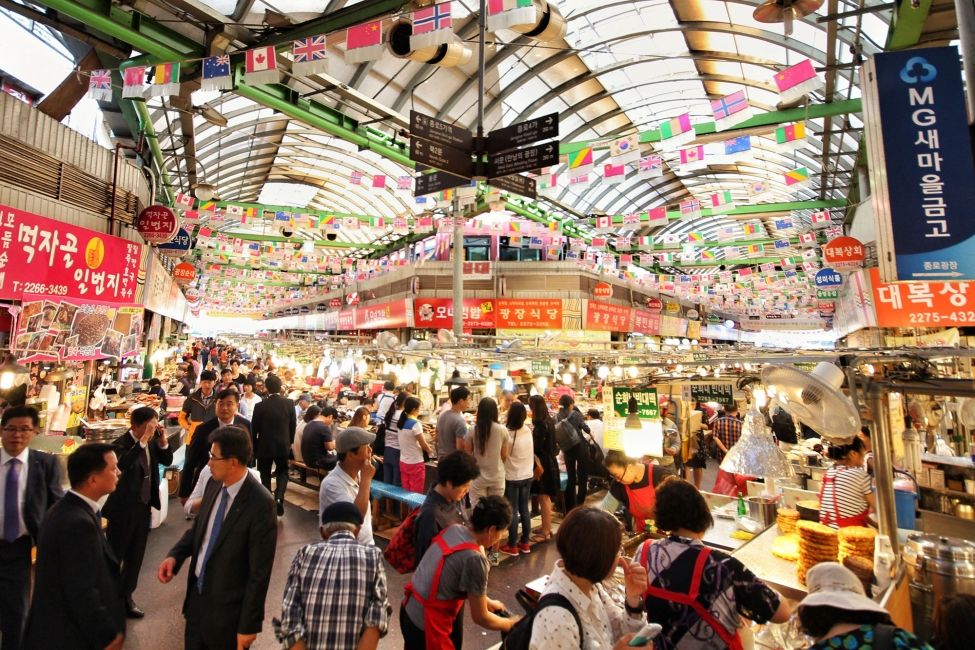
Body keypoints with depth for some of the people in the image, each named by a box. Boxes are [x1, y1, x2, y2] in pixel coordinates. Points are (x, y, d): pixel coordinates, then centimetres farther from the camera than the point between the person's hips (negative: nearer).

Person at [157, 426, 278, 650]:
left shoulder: (260, 504, -29)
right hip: (197, 592, 7)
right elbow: (198, 528, 12)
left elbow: (260, 571, -22)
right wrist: (174, 555, -6)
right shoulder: (214, 485, -5)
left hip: (227, 607, -7)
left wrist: (249, 624, -15)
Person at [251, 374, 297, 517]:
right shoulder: (289, 403, -9)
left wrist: (254, 447, 9)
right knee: (282, 471, 15)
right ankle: (279, 497, -5)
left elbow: (254, 429, -5)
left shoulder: (260, 406, -14)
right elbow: (292, 425, -1)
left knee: (265, 474, 17)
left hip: (264, 446, -1)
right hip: (283, 445, 1)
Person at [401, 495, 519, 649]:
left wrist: (487, 601, 21)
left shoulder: (453, 529, -4)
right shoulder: (475, 559, -25)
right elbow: (480, 618, -10)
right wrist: (510, 624, 6)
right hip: (426, 625, -8)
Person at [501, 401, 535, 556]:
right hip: (527, 475, 5)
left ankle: (512, 546, 15)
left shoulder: (507, 433, -21)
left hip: (512, 477, -5)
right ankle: (525, 543, 25)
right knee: (525, 509, 15)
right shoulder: (528, 430, -5)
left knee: (513, 511, 6)